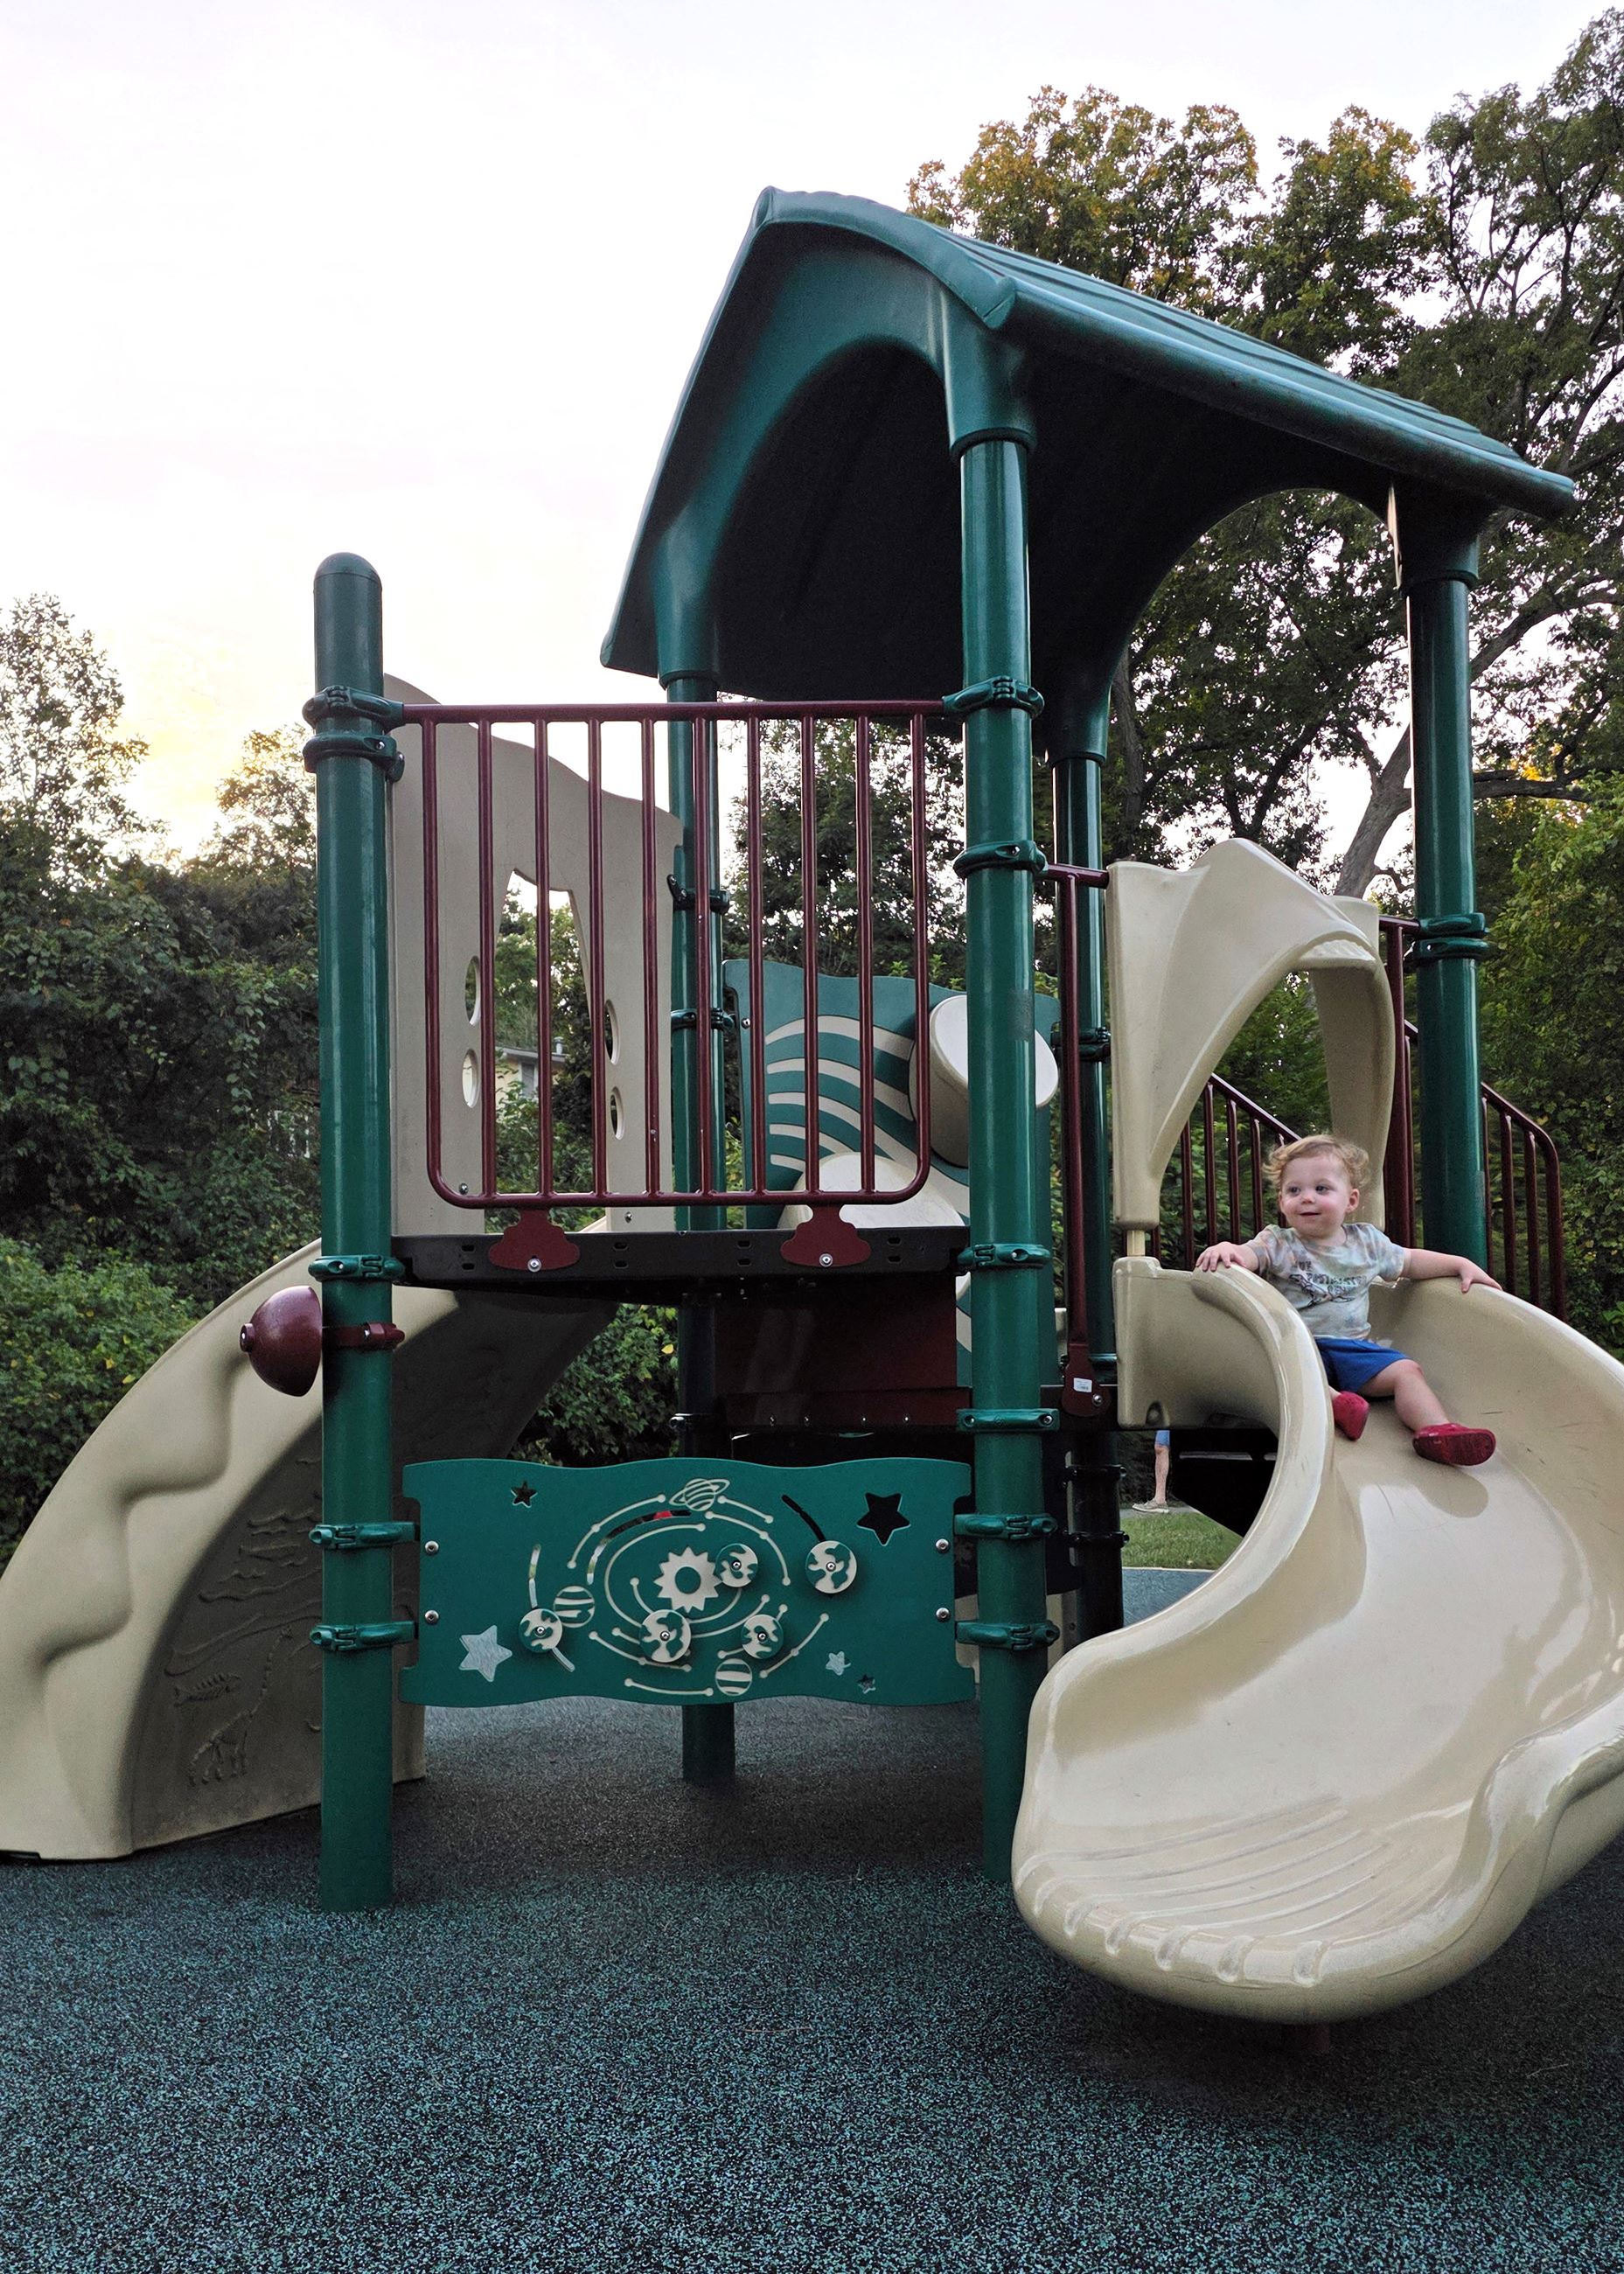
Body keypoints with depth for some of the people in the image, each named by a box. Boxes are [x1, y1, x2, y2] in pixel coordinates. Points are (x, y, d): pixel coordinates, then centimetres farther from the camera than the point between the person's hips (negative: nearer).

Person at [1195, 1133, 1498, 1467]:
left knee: (1406, 1371, -16)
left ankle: (1435, 1428, -30)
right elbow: (1249, 1255, -21)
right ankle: (1330, 1400, -51)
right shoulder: (1279, 1244, -1)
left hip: (1354, 1345, 3)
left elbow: (1410, 1261, 25)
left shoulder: (1367, 1242, 10)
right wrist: (1226, 1249, -45)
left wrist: (1462, 1264, 16)